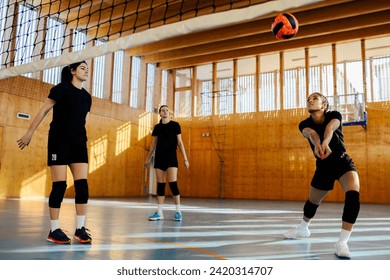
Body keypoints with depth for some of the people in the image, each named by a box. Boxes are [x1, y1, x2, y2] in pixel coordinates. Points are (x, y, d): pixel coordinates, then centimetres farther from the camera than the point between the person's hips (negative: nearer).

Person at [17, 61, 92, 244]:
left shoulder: (86, 96, 13)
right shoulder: (62, 89, -4)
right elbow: (43, 111, -4)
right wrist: (29, 133, -6)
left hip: (79, 143, 6)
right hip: (59, 142, -5)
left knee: (82, 185, -3)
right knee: (59, 186, -6)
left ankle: (80, 229, 3)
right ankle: (54, 230, 4)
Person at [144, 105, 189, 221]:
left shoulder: (175, 125, 1)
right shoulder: (157, 127, 10)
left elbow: (180, 142, 1)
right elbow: (153, 144, 16)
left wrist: (185, 159, -4)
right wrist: (148, 158, 16)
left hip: (171, 158, -3)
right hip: (159, 158, 3)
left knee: (173, 184, -11)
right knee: (160, 184, 3)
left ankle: (178, 212, 0)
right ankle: (159, 212, 8)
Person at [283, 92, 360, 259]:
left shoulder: (334, 115, -15)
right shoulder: (305, 124, -11)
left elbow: (330, 128, -40)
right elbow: (311, 133, -36)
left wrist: (325, 143, -63)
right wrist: (317, 145, -60)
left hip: (343, 162, -2)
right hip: (323, 167, 3)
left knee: (353, 196, -30)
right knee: (312, 202, 16)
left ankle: (342, 243, -25)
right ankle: (303, 229, 47)